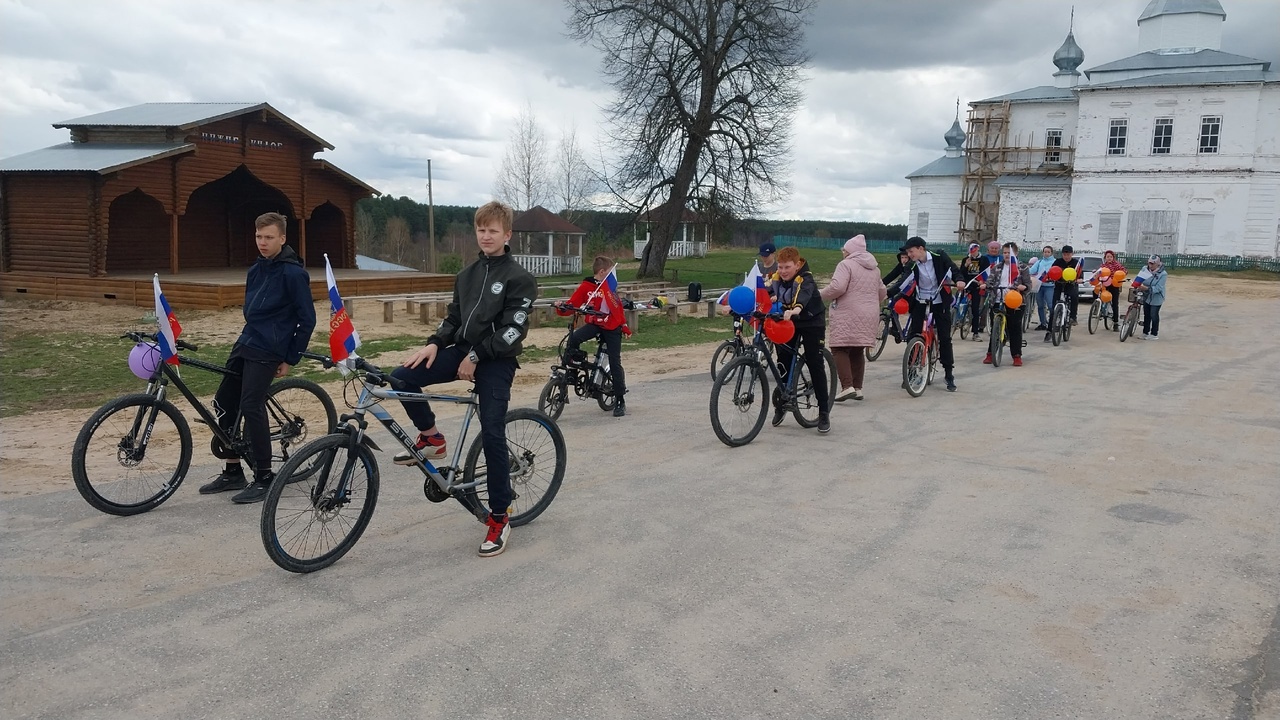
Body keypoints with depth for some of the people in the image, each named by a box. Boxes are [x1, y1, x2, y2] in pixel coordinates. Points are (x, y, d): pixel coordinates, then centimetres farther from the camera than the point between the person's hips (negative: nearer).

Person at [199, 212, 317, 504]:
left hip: (267, 351, -9)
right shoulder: (256, 269, 13)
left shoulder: (293, 273, -11)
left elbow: (307, 319, -11)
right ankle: (232, 473, 20)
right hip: (244, 345, 9)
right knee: (224, 402, 8)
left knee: (251, 407, -14)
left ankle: (264, 479, -3)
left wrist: (290, 360, -9)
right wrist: (247, 339, 17)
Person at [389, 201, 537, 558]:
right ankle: (431, 438, 10)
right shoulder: (468, 274, 14)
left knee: (492, 435, -9)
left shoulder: (519, 278, -7)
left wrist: (476, 357, -17)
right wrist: (434, 343, -5)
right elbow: (454, 317, 14)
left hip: (496, 361, -6)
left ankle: (499, 518, 4)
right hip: (462, 352, 6)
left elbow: (513, 330, -14)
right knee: (402, 378, -14)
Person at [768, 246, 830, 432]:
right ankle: (781, 404, 21)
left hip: (812, 322, -5)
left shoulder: (805, 279, -27)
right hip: (788, 321, 5)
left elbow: (804, 295, -47)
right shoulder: (777, 278, -9)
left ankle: (824, 412, -1)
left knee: (815, 365, -8)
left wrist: (795, 310, -68)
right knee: (783, 361, 3)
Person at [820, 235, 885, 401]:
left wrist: (820, 295, -6)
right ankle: (858, 388, 14)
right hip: (869, 318, 8)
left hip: (848, 316, -8)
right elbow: (881, 291, 22)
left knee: (839, 350, -4)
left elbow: (837, 287, -20)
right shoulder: (874, 268, 18)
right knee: (858, 352, 14)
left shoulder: (846, 264, -8)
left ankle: (847, 387, -16)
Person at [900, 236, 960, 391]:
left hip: (940, 302, -2)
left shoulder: (939, 257, -11)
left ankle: (949, 375, 7)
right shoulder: (912, 266, -7)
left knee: (945, 338, -1)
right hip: (920, 302, 2)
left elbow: (954, 270, -6)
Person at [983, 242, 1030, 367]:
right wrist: (985, 285, -18)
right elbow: (990, 280, 5)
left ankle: (1017, 356, 6)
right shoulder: (997, 267, 12)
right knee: (995, 328, 5)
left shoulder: (1022, 268, 4)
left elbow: (1028, 283, 0)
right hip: (997, 301, 2)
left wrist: (1023, 287, -23)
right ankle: (991, 354, 12)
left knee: (1015, 329, -1)